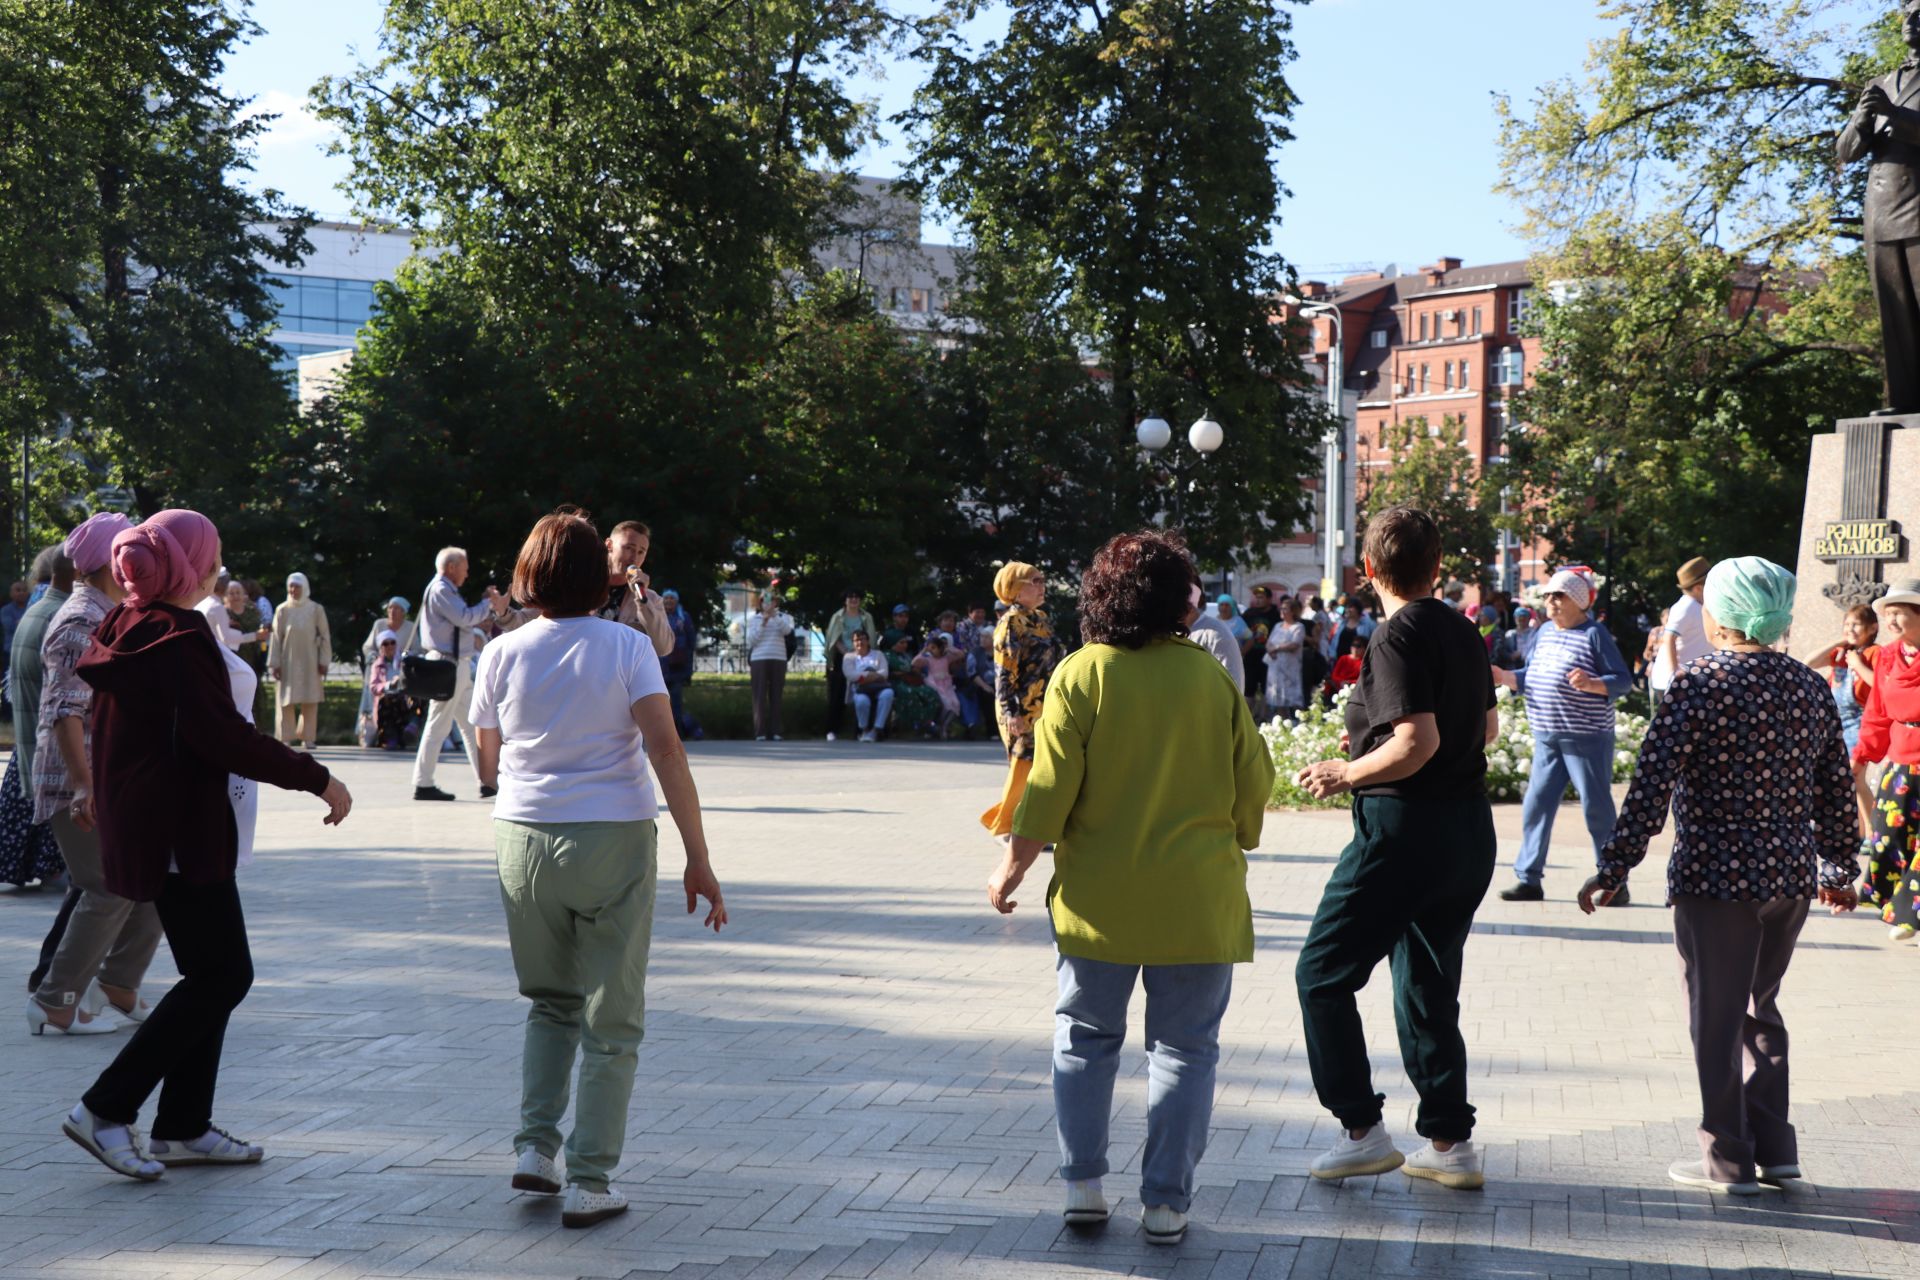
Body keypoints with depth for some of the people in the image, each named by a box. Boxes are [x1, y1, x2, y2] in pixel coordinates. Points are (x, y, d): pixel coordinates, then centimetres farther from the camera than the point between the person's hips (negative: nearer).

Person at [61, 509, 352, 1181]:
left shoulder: (124, 631, 12)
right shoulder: (180, 638, -17)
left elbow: (124, 728, 25)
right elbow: (222, 736, -23)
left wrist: (100, 794, 41)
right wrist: (317, 778, -18)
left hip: (140, 818, 10)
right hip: (181, 829, -10)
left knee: (212, 973, 13)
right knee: (222, 973, -5)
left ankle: (183, 1126, 16)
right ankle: (107, 1109, -5)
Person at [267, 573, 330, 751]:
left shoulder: (316, 609, 3)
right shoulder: (282, 610, 2)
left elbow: (324, 637, 4)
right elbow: (276, 638, 2)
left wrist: (323, 661, -2)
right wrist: (275, 663, -4)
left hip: (309, 661, 0)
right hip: (288, 662, 0)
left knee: (310, 701, 0)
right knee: (287, 701, -2)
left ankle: (308, 737, 6)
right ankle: (287, 738, 1)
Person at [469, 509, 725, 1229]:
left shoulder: (502, 653, 2)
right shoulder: (628, 647, -4)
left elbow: (488, 768, 9)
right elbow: (665, 749, -13)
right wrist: (698, 859, -12)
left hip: (524, 843, 3)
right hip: (614, 843, -3)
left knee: (551, 1003, 21)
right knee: (610, 1021, 5)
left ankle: (534, 1148, 10)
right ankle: (588, 1183, 4)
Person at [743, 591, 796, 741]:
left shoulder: (782, 617, 11)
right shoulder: (754, 619, 9)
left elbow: (787, 630, -9)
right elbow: (751, 640, -1)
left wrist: (775, 616, -20)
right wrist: (763, 623, -9)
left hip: (778, 659, 1)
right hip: (759, 659, -1)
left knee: (776, 696, 1)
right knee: (760, 696, -5)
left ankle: (774, 731, 4)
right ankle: (760, 732, -6)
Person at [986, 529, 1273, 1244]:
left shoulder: (1081, 675, -7)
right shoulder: (1210, 676, -3)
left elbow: (1051, 789, -10)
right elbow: (1252, 781, 3)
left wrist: (1014, 868, 2)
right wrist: (1236, 844, 21)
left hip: (1099, 897, 0)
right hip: (1198, 897, 0)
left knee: (1086, 1037, 15)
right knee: (1184, 1048, 9)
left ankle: (1082, 1185, 13)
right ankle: (1166, 1204, 9)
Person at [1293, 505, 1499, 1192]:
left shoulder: (1398, 636, -15)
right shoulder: (1463, 632, 9)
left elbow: (1417, 743, -24)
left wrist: (1346, 774, -10)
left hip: (1404, 828, -8)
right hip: (1469, 829, 8)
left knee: (1323, 975, 4)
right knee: (1429, 989, 15)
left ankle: (1363, 1132, 3)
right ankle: (1450, 1143, 15)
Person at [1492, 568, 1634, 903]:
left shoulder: (1594, 634, -9)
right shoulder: (1545, 632, 12)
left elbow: (1624, 680, -11)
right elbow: (1530, 676, 18)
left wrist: (1591, 684, -28)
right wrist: (1503, 677, 1)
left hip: (1587, 738, -7)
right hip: (1547, 738, 7)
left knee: (1597, 808, -1)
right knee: (1536, 805, 6)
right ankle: (1528, 878, 13)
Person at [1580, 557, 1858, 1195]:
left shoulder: (1698, 684, -11)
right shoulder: (1811, 688, 6)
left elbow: (1652, 785, -15)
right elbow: (1836, 790, 12)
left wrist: (1613, 867, -11)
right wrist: (1838, 869, 23)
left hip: (1715, 877, -6)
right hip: (1790, 877, 6)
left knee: (1717, 1018, 4)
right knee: (1760, 1007, 19)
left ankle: (1729, 1158, 10)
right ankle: (1773, 1148, 22)